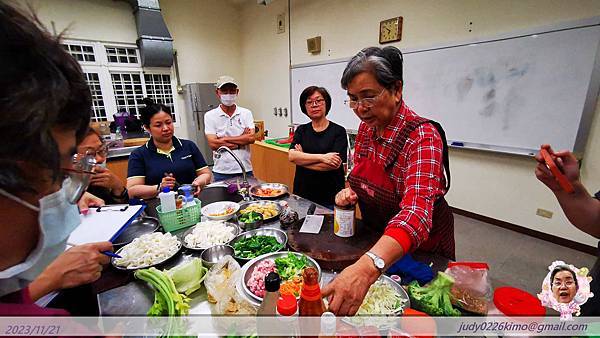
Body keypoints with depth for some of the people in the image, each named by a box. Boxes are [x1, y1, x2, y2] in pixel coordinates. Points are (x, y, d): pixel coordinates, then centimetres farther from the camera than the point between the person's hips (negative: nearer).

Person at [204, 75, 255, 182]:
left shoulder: (246, 113, 4)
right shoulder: (210, 116, 0)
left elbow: (251, 138, -9)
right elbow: (213, 144, -10)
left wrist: (224, 139, -10)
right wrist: (242, 139, -10)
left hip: (245, 170, 1)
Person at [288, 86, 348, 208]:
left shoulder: (338, 131, -5)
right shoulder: (301, 130, 6)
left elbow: (335, 164, -17)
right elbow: (292, 156, -9)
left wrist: (302, 159, -10)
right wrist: (321, 157, -21)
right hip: (302, 194, 3)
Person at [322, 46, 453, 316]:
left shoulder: (422, 136, -30)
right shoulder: (365, 128, -8)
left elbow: (416, 212, -45)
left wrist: (367, 267, -60)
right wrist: (350, 192, -15)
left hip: (421, 250, -6)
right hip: (374, 241, 6)